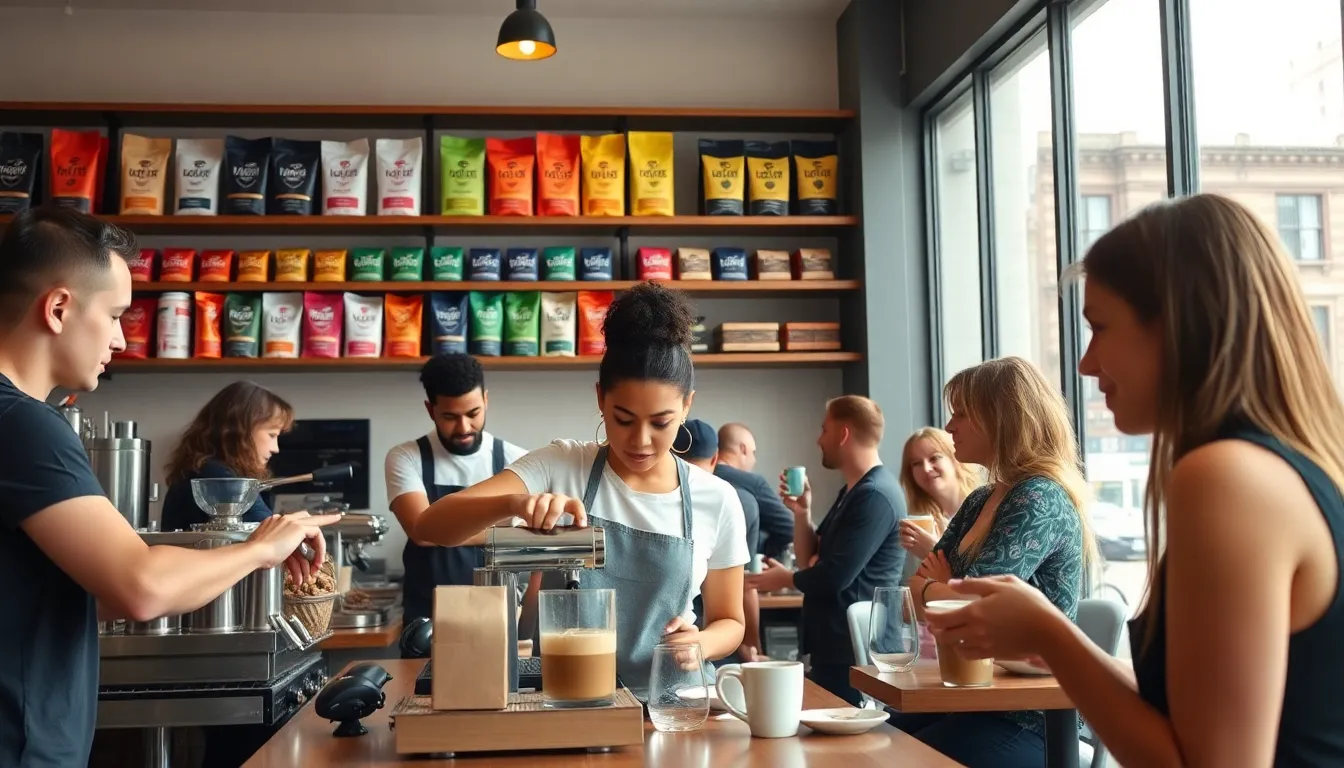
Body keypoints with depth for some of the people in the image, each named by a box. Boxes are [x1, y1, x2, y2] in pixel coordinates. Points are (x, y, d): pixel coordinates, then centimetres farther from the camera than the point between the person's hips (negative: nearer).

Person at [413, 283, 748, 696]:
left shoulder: (716, 501, 0)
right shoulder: (560, 466, -4)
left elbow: (729, 622, 11)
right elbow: (431, 526, -13)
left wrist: (700, 643, -11)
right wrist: (512, 503, -32)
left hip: (661, 697, 2)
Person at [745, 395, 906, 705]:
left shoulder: (875, 495, -18)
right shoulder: (853, 492, 17)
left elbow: (835, 576, -23)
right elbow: (811, 559, 15)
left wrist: (785, 579, -4)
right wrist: (802, 511, -1)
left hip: (855, 652, -10)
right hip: (837, 646, 10)